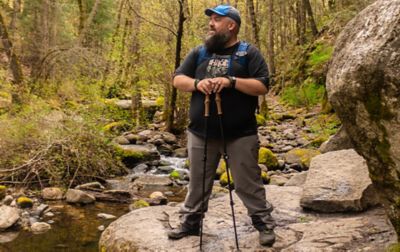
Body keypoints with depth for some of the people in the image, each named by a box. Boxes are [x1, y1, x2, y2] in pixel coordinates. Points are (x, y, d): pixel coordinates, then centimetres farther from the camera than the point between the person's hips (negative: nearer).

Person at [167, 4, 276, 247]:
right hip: (201, 133, 4)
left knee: (248, 183, 4)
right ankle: (190, 222, 26)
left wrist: (231, 81, -20)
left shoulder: (249, 53, -1)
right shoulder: (199, 52, 11)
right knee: (197, 182, 13)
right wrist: (197, 83, -12)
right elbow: (178, 79, 9)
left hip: (240, 134, -4)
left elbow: (262, 86, -8)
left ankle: (264, 223, 17)